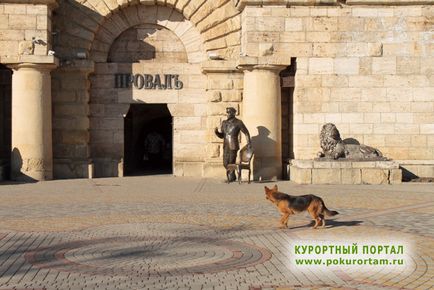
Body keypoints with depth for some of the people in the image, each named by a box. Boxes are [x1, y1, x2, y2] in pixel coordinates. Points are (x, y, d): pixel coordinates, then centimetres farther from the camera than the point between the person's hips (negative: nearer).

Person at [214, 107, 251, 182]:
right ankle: (232, 177, 28)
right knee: (225, 163, 9)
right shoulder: (224, 123, 10)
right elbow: (222, 136, 14)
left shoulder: (238, 122, -6)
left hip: (233, 146, -6)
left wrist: (248, 142, -10)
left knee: (231, 163, -2)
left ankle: (231, 178, 16)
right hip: (226, 146, 6)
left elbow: (246, 133, -1)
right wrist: (216, 132, -5)